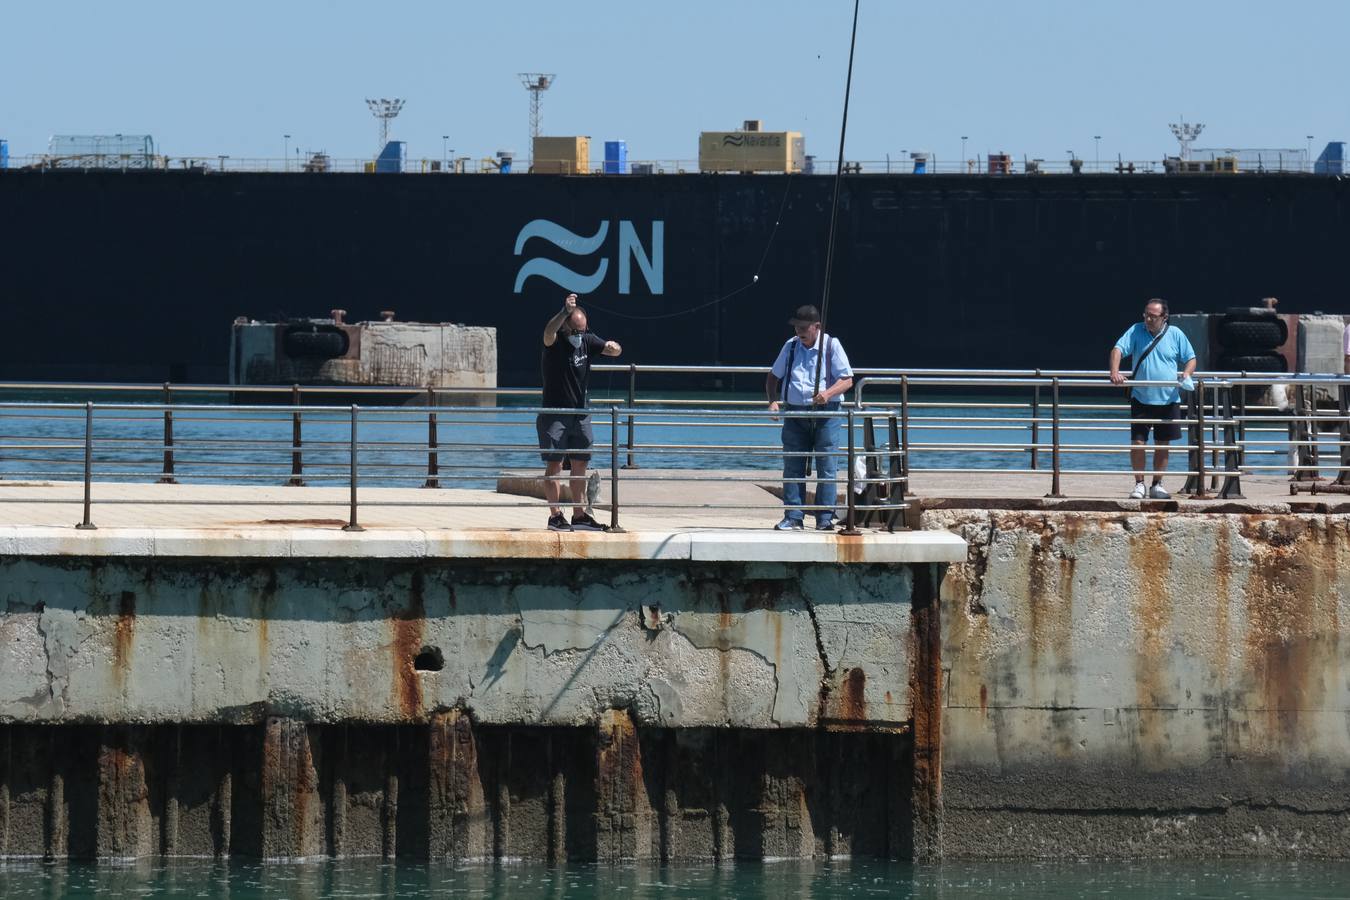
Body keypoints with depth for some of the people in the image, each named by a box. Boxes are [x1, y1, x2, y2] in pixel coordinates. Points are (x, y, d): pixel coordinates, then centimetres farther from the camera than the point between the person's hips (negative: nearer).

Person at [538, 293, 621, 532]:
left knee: (579, 466, 9)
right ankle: (555, 514, -10)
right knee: (554, 464, -9)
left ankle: (579, 515, 15)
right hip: (554, 414, -6)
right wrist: (565, 312, -48)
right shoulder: (556, 343, -11)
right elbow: (549, 333, -33)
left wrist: (613, 347, -23)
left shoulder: (587, 341, 6)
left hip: (580, 416, 6)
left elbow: (614, 351, 2)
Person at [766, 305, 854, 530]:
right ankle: (793, 516, 4)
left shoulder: (832, 346, -1)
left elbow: (847, 380, -3)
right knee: (793, 467, 1)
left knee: (827, 467, -3)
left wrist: (828, 393, -22)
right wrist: (773, 400, 3)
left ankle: (825, 518, 1)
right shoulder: (790, 347, 10)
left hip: (826, 413, -3)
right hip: (795, 412, 3)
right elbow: (773, 377, 20)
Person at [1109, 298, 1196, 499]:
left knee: (1162, 445, 6)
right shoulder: (1136, 331, 0)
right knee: (1138, 443, -6)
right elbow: (1118, 349, -10)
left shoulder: (1175, 335, 3)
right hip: (1141, 398, -1)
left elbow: (1191, 359, 9)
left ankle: (1157, 485, 17)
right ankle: (1139, 484, 5)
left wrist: (1186, 374, -12)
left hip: (1168, 399, 1)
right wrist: (1114, 372, -27)